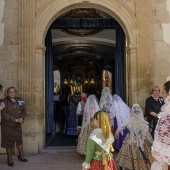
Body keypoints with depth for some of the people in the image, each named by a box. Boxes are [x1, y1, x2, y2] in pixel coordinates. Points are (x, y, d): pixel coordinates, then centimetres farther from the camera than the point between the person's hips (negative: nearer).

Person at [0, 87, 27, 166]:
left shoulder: (20, 100, 4)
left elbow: (23, 110, 5)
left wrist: (22, 118, -15)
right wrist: (15, 119, -22)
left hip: (17, 125, 4)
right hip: (7, 125, -4)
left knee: (19, 139, 13)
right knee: (8, 141, 5)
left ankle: (21, 155, 32)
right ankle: (9, 159, 22)